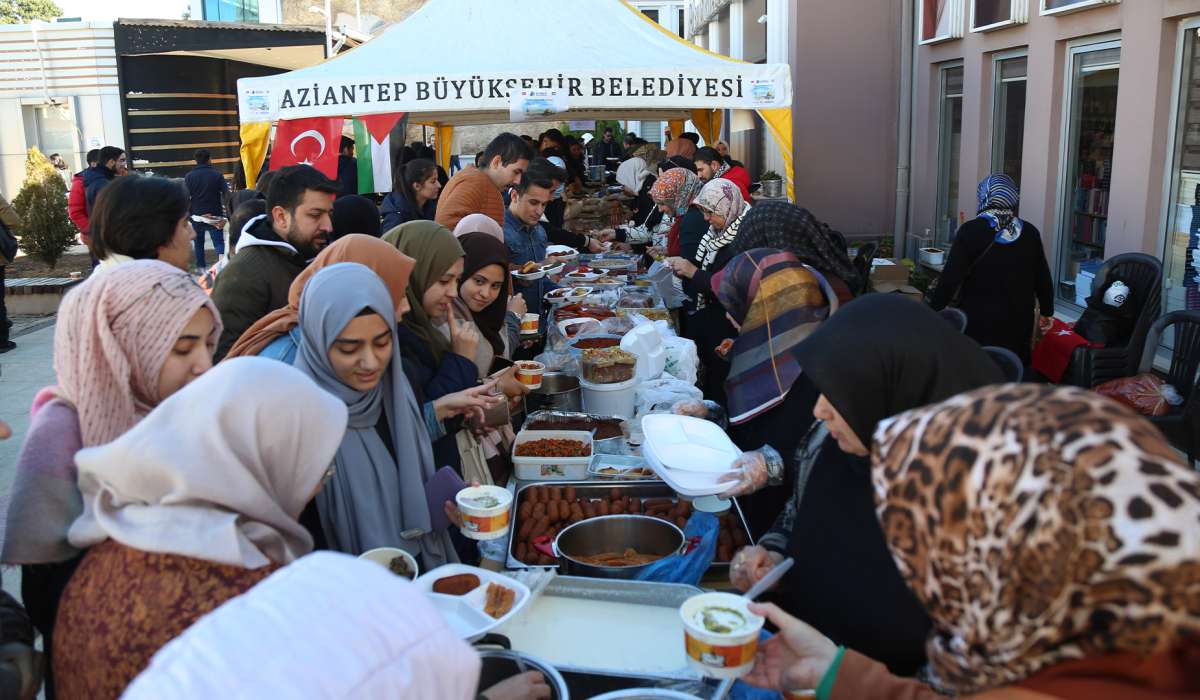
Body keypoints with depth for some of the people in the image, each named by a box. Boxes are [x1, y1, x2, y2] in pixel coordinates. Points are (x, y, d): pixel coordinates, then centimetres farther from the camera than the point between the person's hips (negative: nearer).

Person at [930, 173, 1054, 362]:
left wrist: (935, 310, -2)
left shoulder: (970, 230, -9)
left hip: (977, 322, -3)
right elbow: (1043, 279, 10)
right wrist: (1047, 312, 24)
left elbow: (951, 277, -12)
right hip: (1017, 323, 3)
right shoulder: (1030, 233, 3)